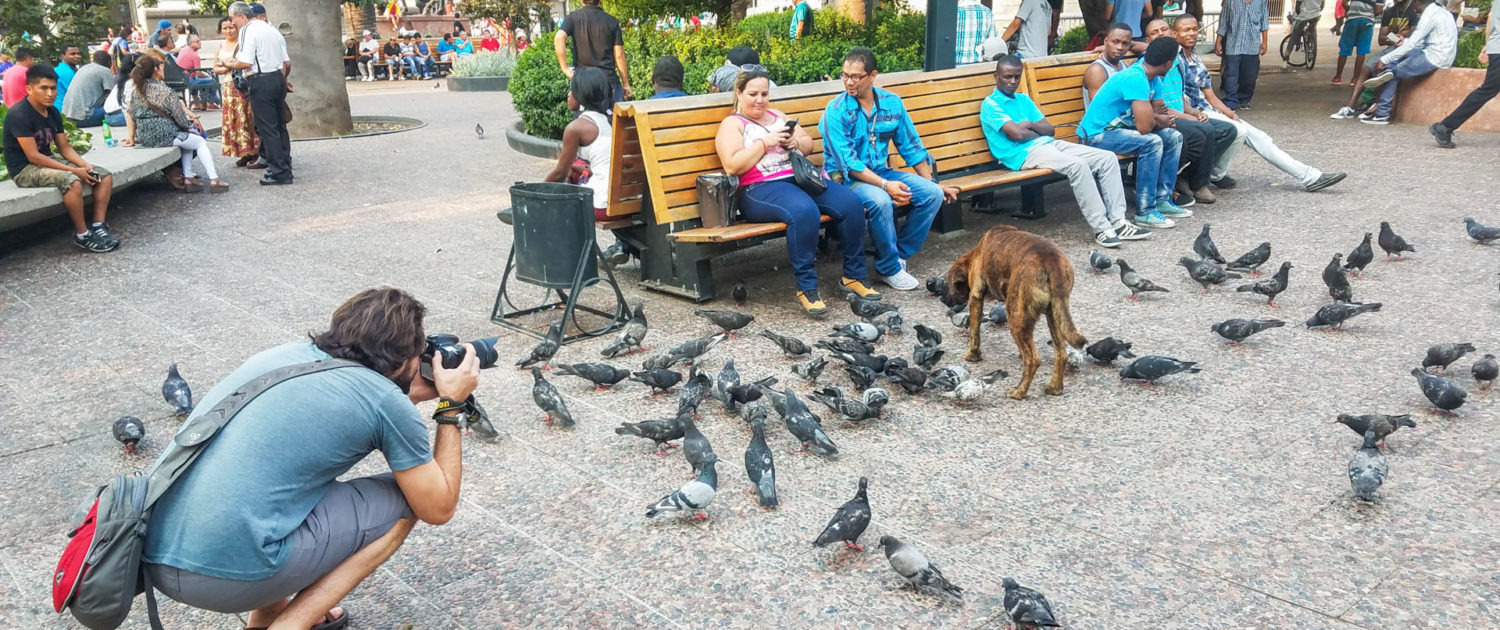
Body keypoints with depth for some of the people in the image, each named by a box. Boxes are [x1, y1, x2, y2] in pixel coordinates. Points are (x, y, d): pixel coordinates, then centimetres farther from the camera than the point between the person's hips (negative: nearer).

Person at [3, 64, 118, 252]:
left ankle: (98, 226, -8)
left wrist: (86, 166, -10)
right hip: (25, 170, -9)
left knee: (105, 176, -3)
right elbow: (33, 156, -22)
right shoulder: (19, 114, -19)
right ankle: (82, 235, -20)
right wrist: (74, 170, -24)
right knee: (72, 181, -34)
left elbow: (64, 148, 10)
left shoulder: (53, 113, 6)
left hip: (48, 162, 9)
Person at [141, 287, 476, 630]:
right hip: (225, 570, -8)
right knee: (405, 499, 8)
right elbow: (438, 508, 6)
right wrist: (453, 406, 13)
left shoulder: (289, 353, 14)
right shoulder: (387, 401, -5)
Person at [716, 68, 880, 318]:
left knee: (851, 203, -19)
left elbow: (808, 143, 26)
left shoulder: (777, 116, 26)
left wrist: (795, 142, 3)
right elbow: (732, 166, -9)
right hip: (762, 188, -7)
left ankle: (853, 277, -8)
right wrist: (766, 142, -10)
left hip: (801, 176, 7)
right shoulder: (732, 124, 7)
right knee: (804, 211, -39)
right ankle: (806, 288, -30)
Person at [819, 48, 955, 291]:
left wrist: (932, 183, 7)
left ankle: (900, 254, -2)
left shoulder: (892, 103, 3)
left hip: (881, 172, 6)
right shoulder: (836, 111, -12)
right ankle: (889, 268, -16)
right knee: (879, 200, -36)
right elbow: (848, 163, -19)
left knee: (932, 193, -14)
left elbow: (911, 147, 11)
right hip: (845, 178, -6)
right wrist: (885, 185, -28)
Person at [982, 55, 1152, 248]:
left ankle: (1117, 221, -9)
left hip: (1049, 144, 9)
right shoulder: (990, 105, -1)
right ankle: (1101, 229, -29)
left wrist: (1030, 125, -3)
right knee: (1077, 164, -33)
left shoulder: (1024, 99, 24)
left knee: (1108, 158, -6)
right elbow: (1017, 134, -14)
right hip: (1024, 153, -8)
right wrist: (1038, 132, 5)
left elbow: (1050, 129, 17)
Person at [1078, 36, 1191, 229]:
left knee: (1173, 137, 7)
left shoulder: (1154, 79, 6)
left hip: (1121, 127, 10)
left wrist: (1153, 119, -12)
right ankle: (1145, 211, -22)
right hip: (1097, 135, -10)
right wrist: (1157, 120, -6)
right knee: (1151, 142, -29)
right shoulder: (1135, 79, -25)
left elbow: (1158, 113, 12)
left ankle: (1162, 200, 9)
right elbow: (1144, 126, -30)